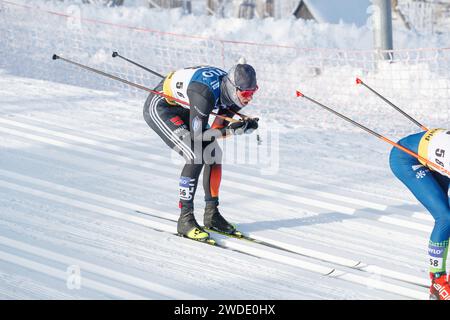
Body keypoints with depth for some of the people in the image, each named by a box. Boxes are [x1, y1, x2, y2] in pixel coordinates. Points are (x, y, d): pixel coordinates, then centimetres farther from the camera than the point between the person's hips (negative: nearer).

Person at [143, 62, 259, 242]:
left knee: (213, 153, 0)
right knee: (196, 156, -21)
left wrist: (245, 126, -22)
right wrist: (233, 129, -38)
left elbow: (218, 129, -5)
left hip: (182, 109, 9)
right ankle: (185, 219, -13)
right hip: (159, 107, -9)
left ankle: (211, 215, 12)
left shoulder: (233, 91, -14)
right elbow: (198, 135, -33)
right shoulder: (205, 94, -38)